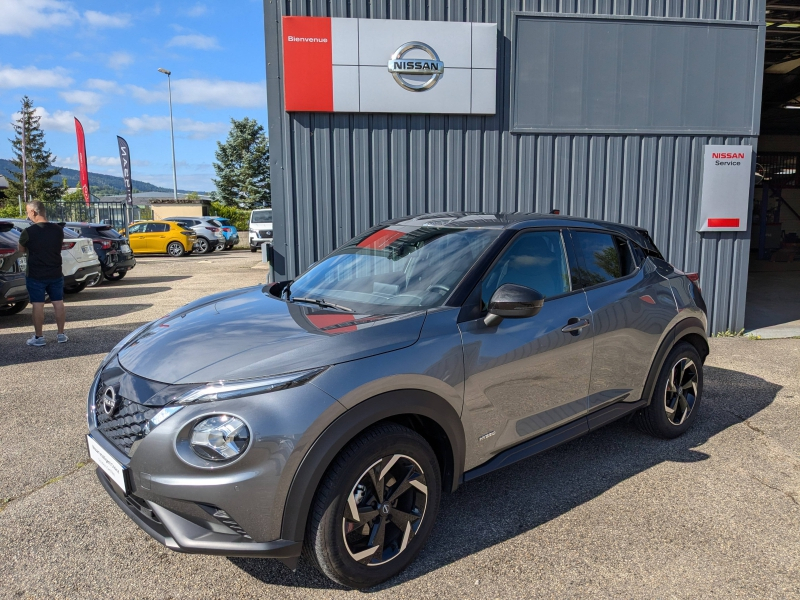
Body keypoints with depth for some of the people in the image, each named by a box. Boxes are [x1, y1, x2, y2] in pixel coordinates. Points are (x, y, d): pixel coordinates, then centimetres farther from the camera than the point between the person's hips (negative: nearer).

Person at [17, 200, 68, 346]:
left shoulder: (28, 232, -14)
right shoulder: (58, 230, -2)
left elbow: (21, 250, 0)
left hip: (35, 275, -4)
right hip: (56, 274, 4)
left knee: (38, 305, 2)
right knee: (58, 303, 9)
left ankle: (38, 337, 8)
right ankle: (61, 334, 14)